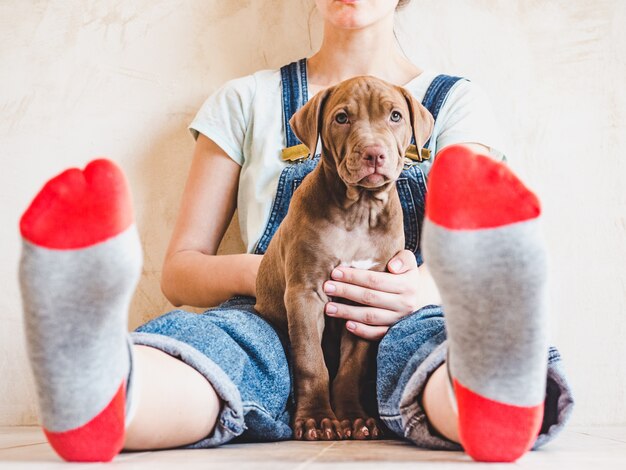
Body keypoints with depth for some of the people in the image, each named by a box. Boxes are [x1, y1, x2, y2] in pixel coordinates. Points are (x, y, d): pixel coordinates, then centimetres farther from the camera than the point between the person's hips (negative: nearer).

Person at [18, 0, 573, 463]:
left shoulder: (455, 102, 19)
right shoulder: (247, 100, 20)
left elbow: (480, 263, 4)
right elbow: (179, 271, 15)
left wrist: (430, 285, -21)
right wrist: (256, 271, -10)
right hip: (271, 327, 1)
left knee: (430, 340, -37)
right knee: (201, 340, -35)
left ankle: (492, 400, -69)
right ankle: (95, 399, -66)